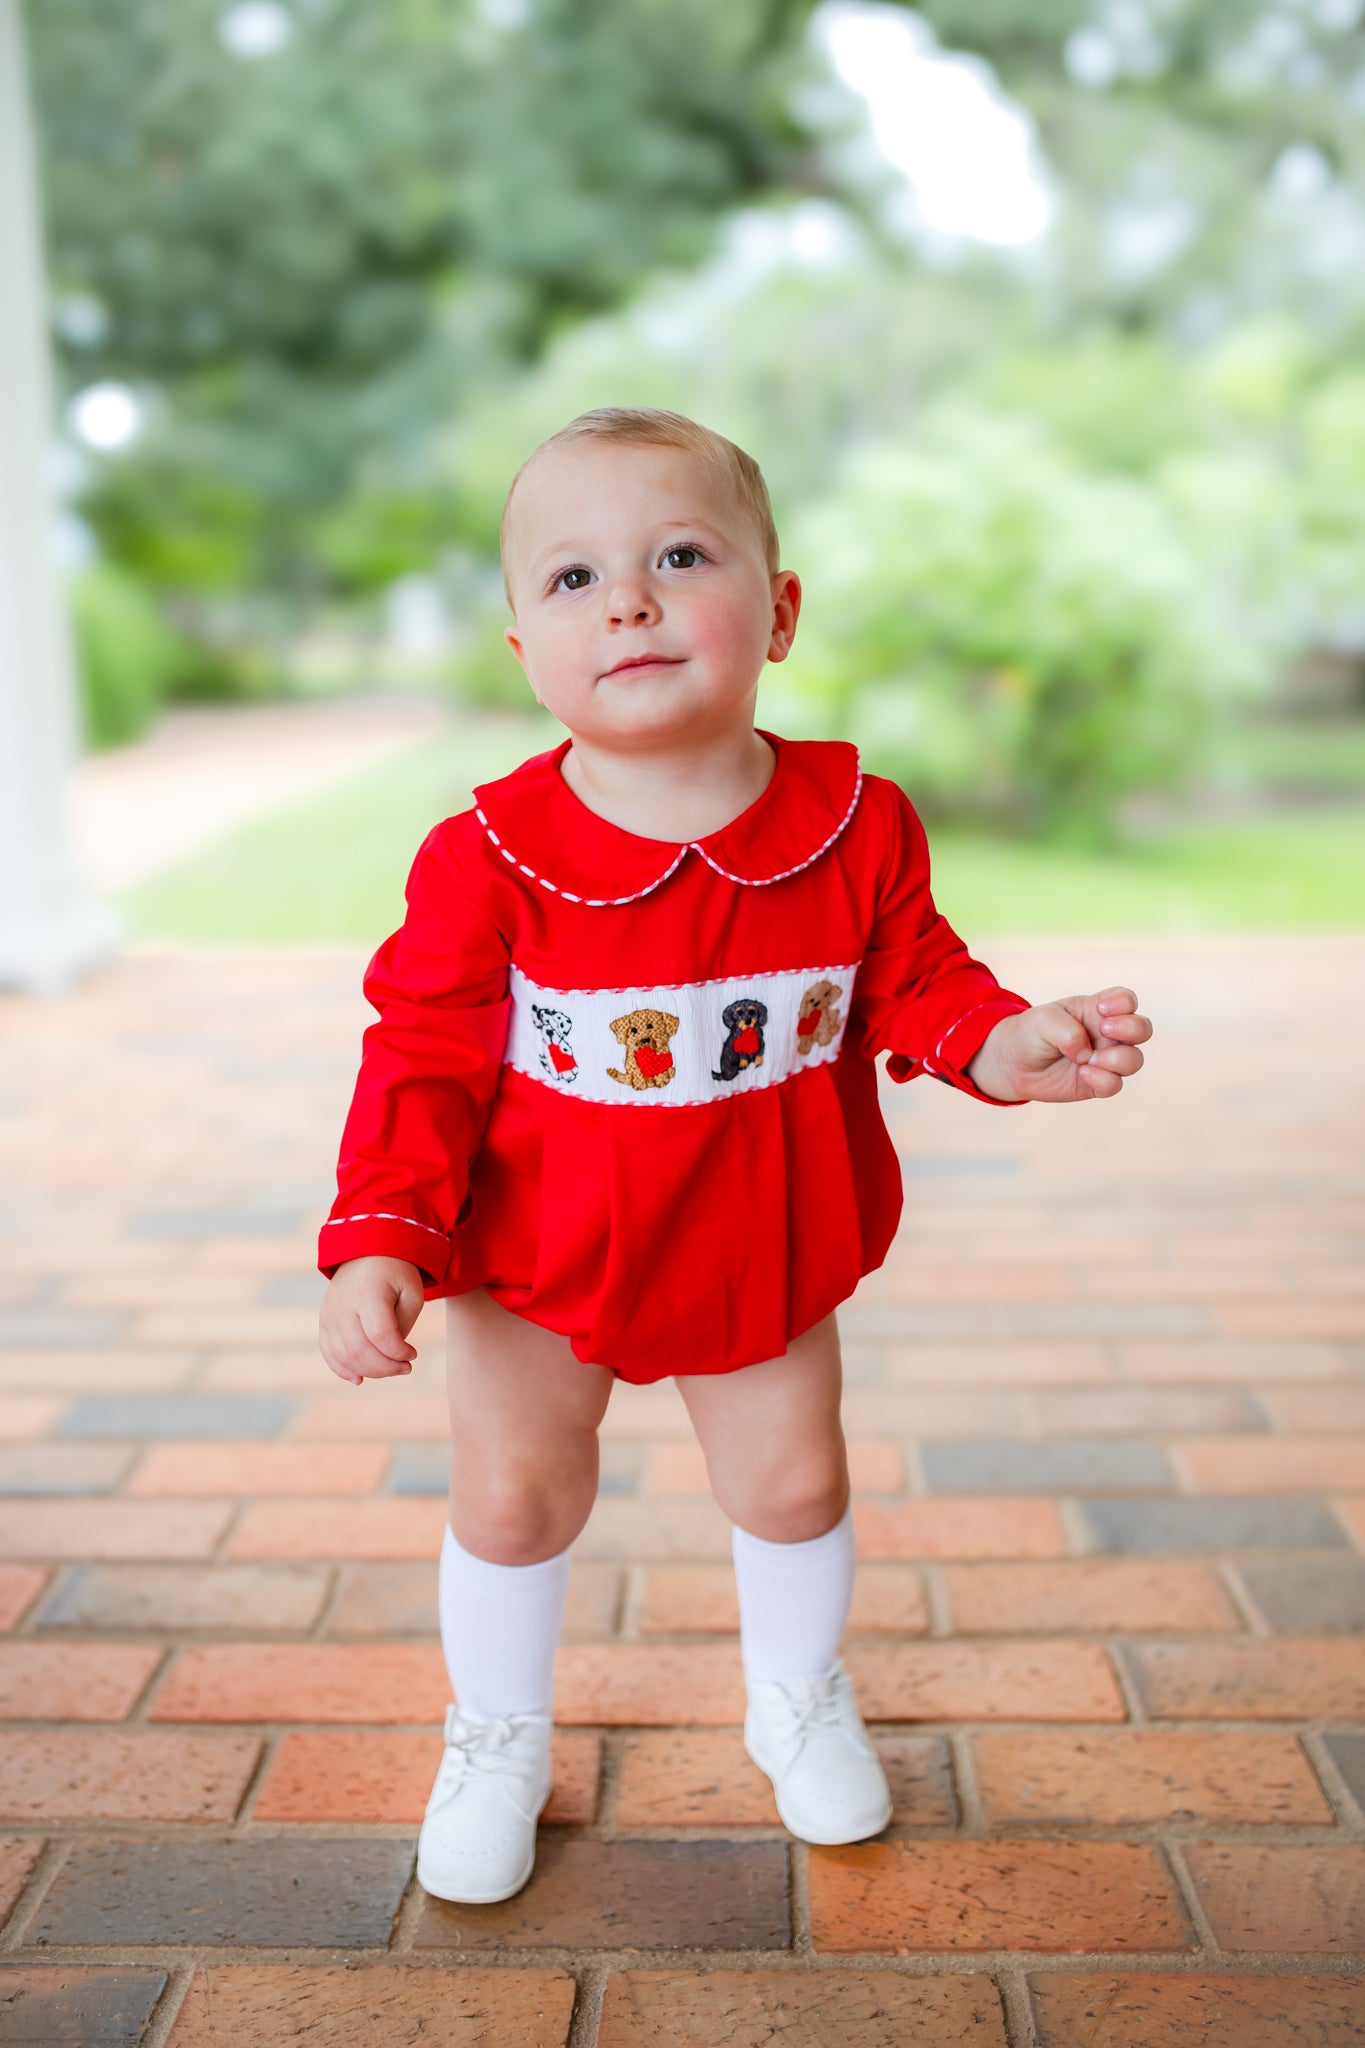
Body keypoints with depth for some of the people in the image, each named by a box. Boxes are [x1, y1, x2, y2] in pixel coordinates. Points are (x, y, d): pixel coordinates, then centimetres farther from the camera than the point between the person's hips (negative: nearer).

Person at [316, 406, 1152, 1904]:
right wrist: (381, 1237, -23)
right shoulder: (490, 855, -19)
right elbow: (425, 1052, -14)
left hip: (767, 1251, 2)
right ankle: (496, 1736, 39)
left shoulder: (856, 826, -13)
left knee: (794, 1483, 16)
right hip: (534, 1266, -1)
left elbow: (911, 981, 0)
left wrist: (1004, 1042, -21)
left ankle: (797, 1696, 47)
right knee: (511, 1498, 10)